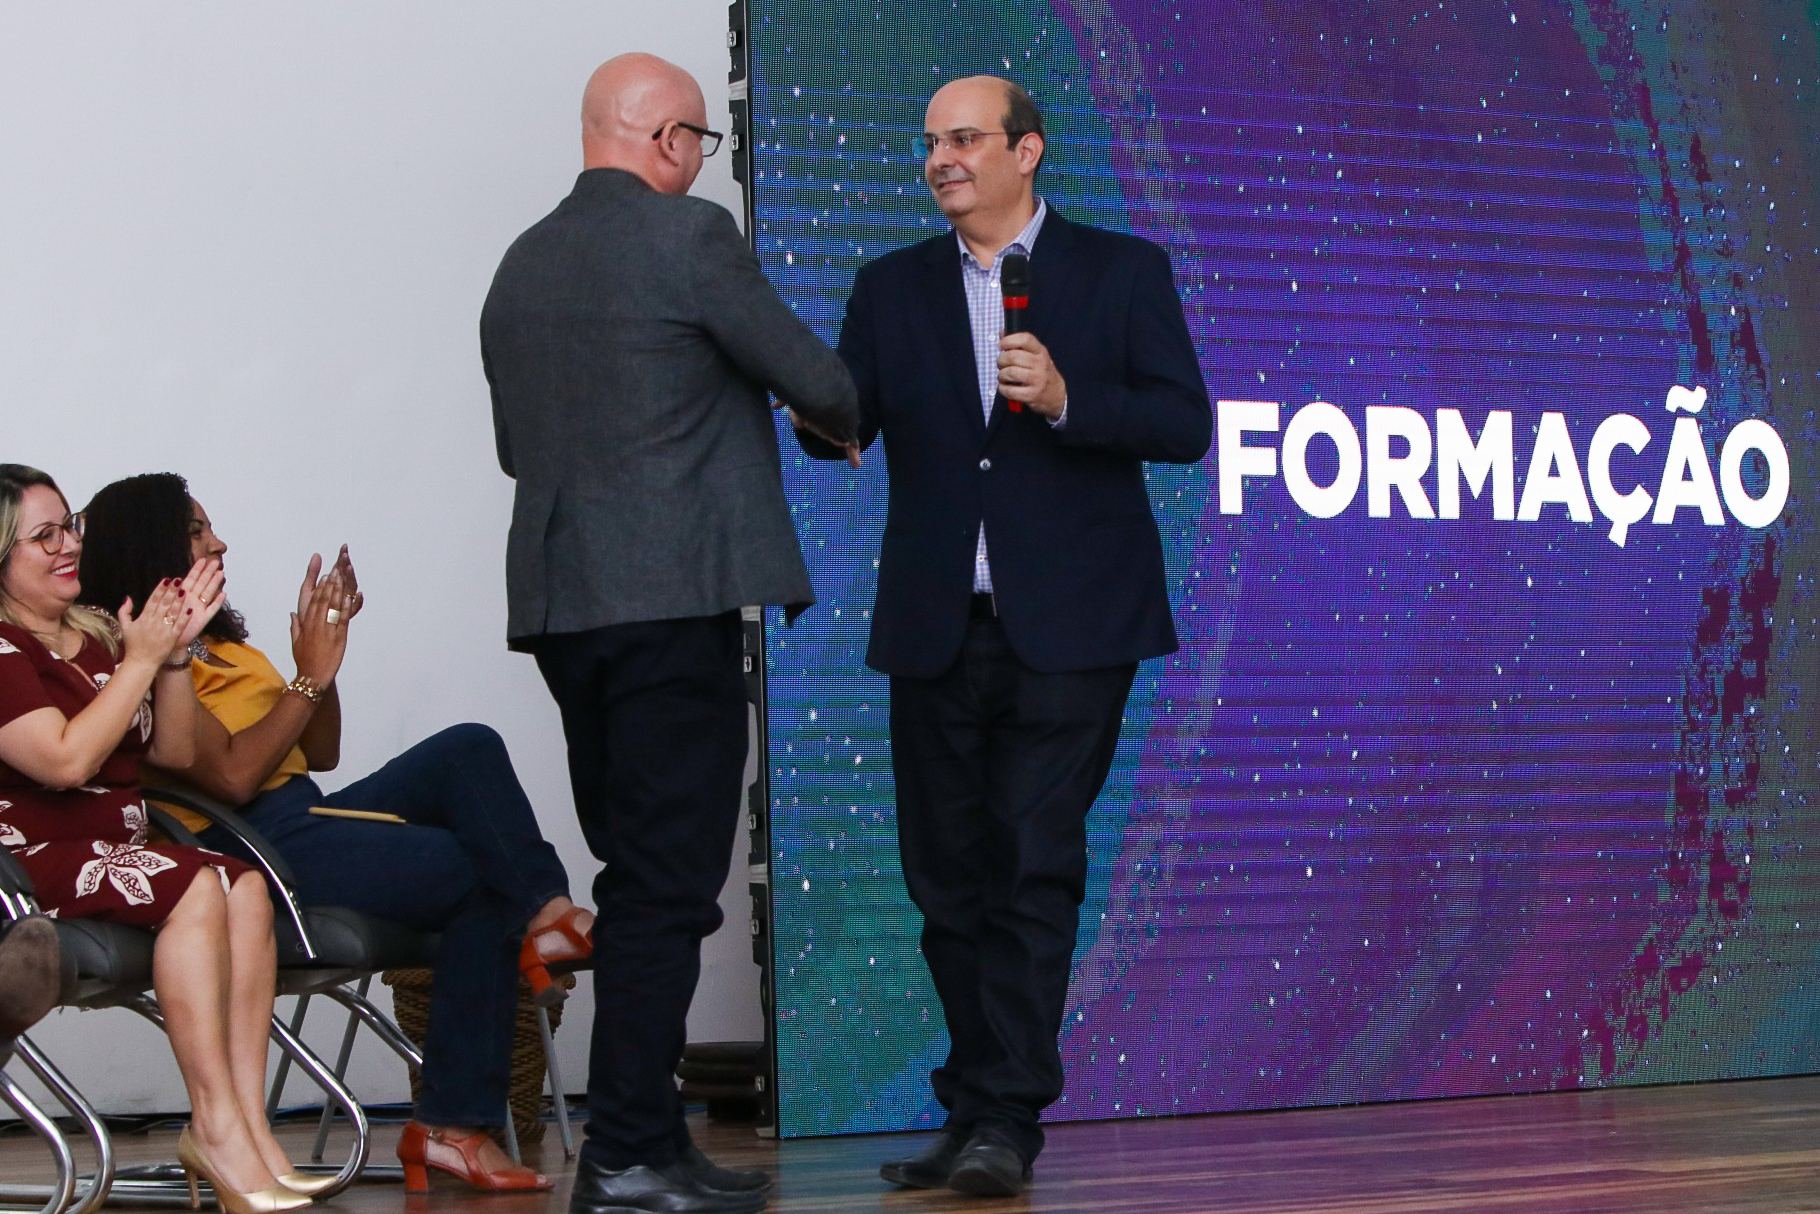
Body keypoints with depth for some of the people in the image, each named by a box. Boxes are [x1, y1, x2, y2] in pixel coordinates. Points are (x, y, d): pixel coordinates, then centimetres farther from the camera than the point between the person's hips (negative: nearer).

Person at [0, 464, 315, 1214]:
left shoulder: (98, 637, 18)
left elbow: (175, 753, 18)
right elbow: (67, 760, -19)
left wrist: (175, 652, 4)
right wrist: (140, 661, -12)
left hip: (115, 854, 7)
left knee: (245, 887, -20)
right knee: (195, 888, -30)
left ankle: (248, 1124, -28)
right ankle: (216, 1128, -30)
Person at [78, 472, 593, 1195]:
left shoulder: (216, 643, 22)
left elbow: (319, 755, 21)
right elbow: (231, 775, -17)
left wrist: (325, 654, 8)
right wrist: (310, 677, -10)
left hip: (311, 815, 9)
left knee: (467, 749, -12)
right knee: (476, 879, -20)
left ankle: (546, 915, -24)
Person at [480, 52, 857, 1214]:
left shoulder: (521, 262, 14)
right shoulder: (689, 234, -8)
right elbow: (813, 380, -3)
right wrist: (848, 417, 19)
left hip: (558, 598, 8)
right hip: (672, 596, -8)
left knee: (637, 875, 15)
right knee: (668, 882, -5)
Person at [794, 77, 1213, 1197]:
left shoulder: (1123, 271, 4)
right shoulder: (893, 287, 13)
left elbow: (1186, 425, -3)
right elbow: (841, 428, 4)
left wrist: (1067, 399, -18)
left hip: (1067, 630, -4)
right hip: (938, 632, 4)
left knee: (1035, 870, -8)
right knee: (950, 881, 6)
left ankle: (1006, 1121, -6)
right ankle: (979, 1119, 15)